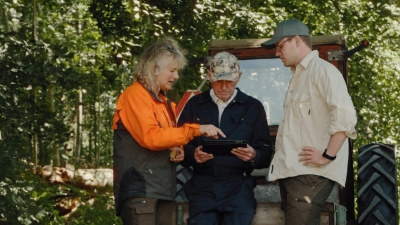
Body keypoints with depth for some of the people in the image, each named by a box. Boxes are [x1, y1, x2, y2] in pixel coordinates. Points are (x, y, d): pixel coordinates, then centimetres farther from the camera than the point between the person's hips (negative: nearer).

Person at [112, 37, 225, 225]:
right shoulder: (135, 95, -9)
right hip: (139, 189, -9)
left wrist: (175, 152, 5)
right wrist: (195, 129, -22)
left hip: (159, 189, 9)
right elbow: (150, 137, -22)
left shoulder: (163, 101, 19)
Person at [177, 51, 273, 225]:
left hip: (238, 187, -1)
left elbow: (265, 156, 7)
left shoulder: (253, 107, 10)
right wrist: (193, 154, -14)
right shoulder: (194, 105, 12)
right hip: (202, 188, 1)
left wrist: (253, 156, -16)